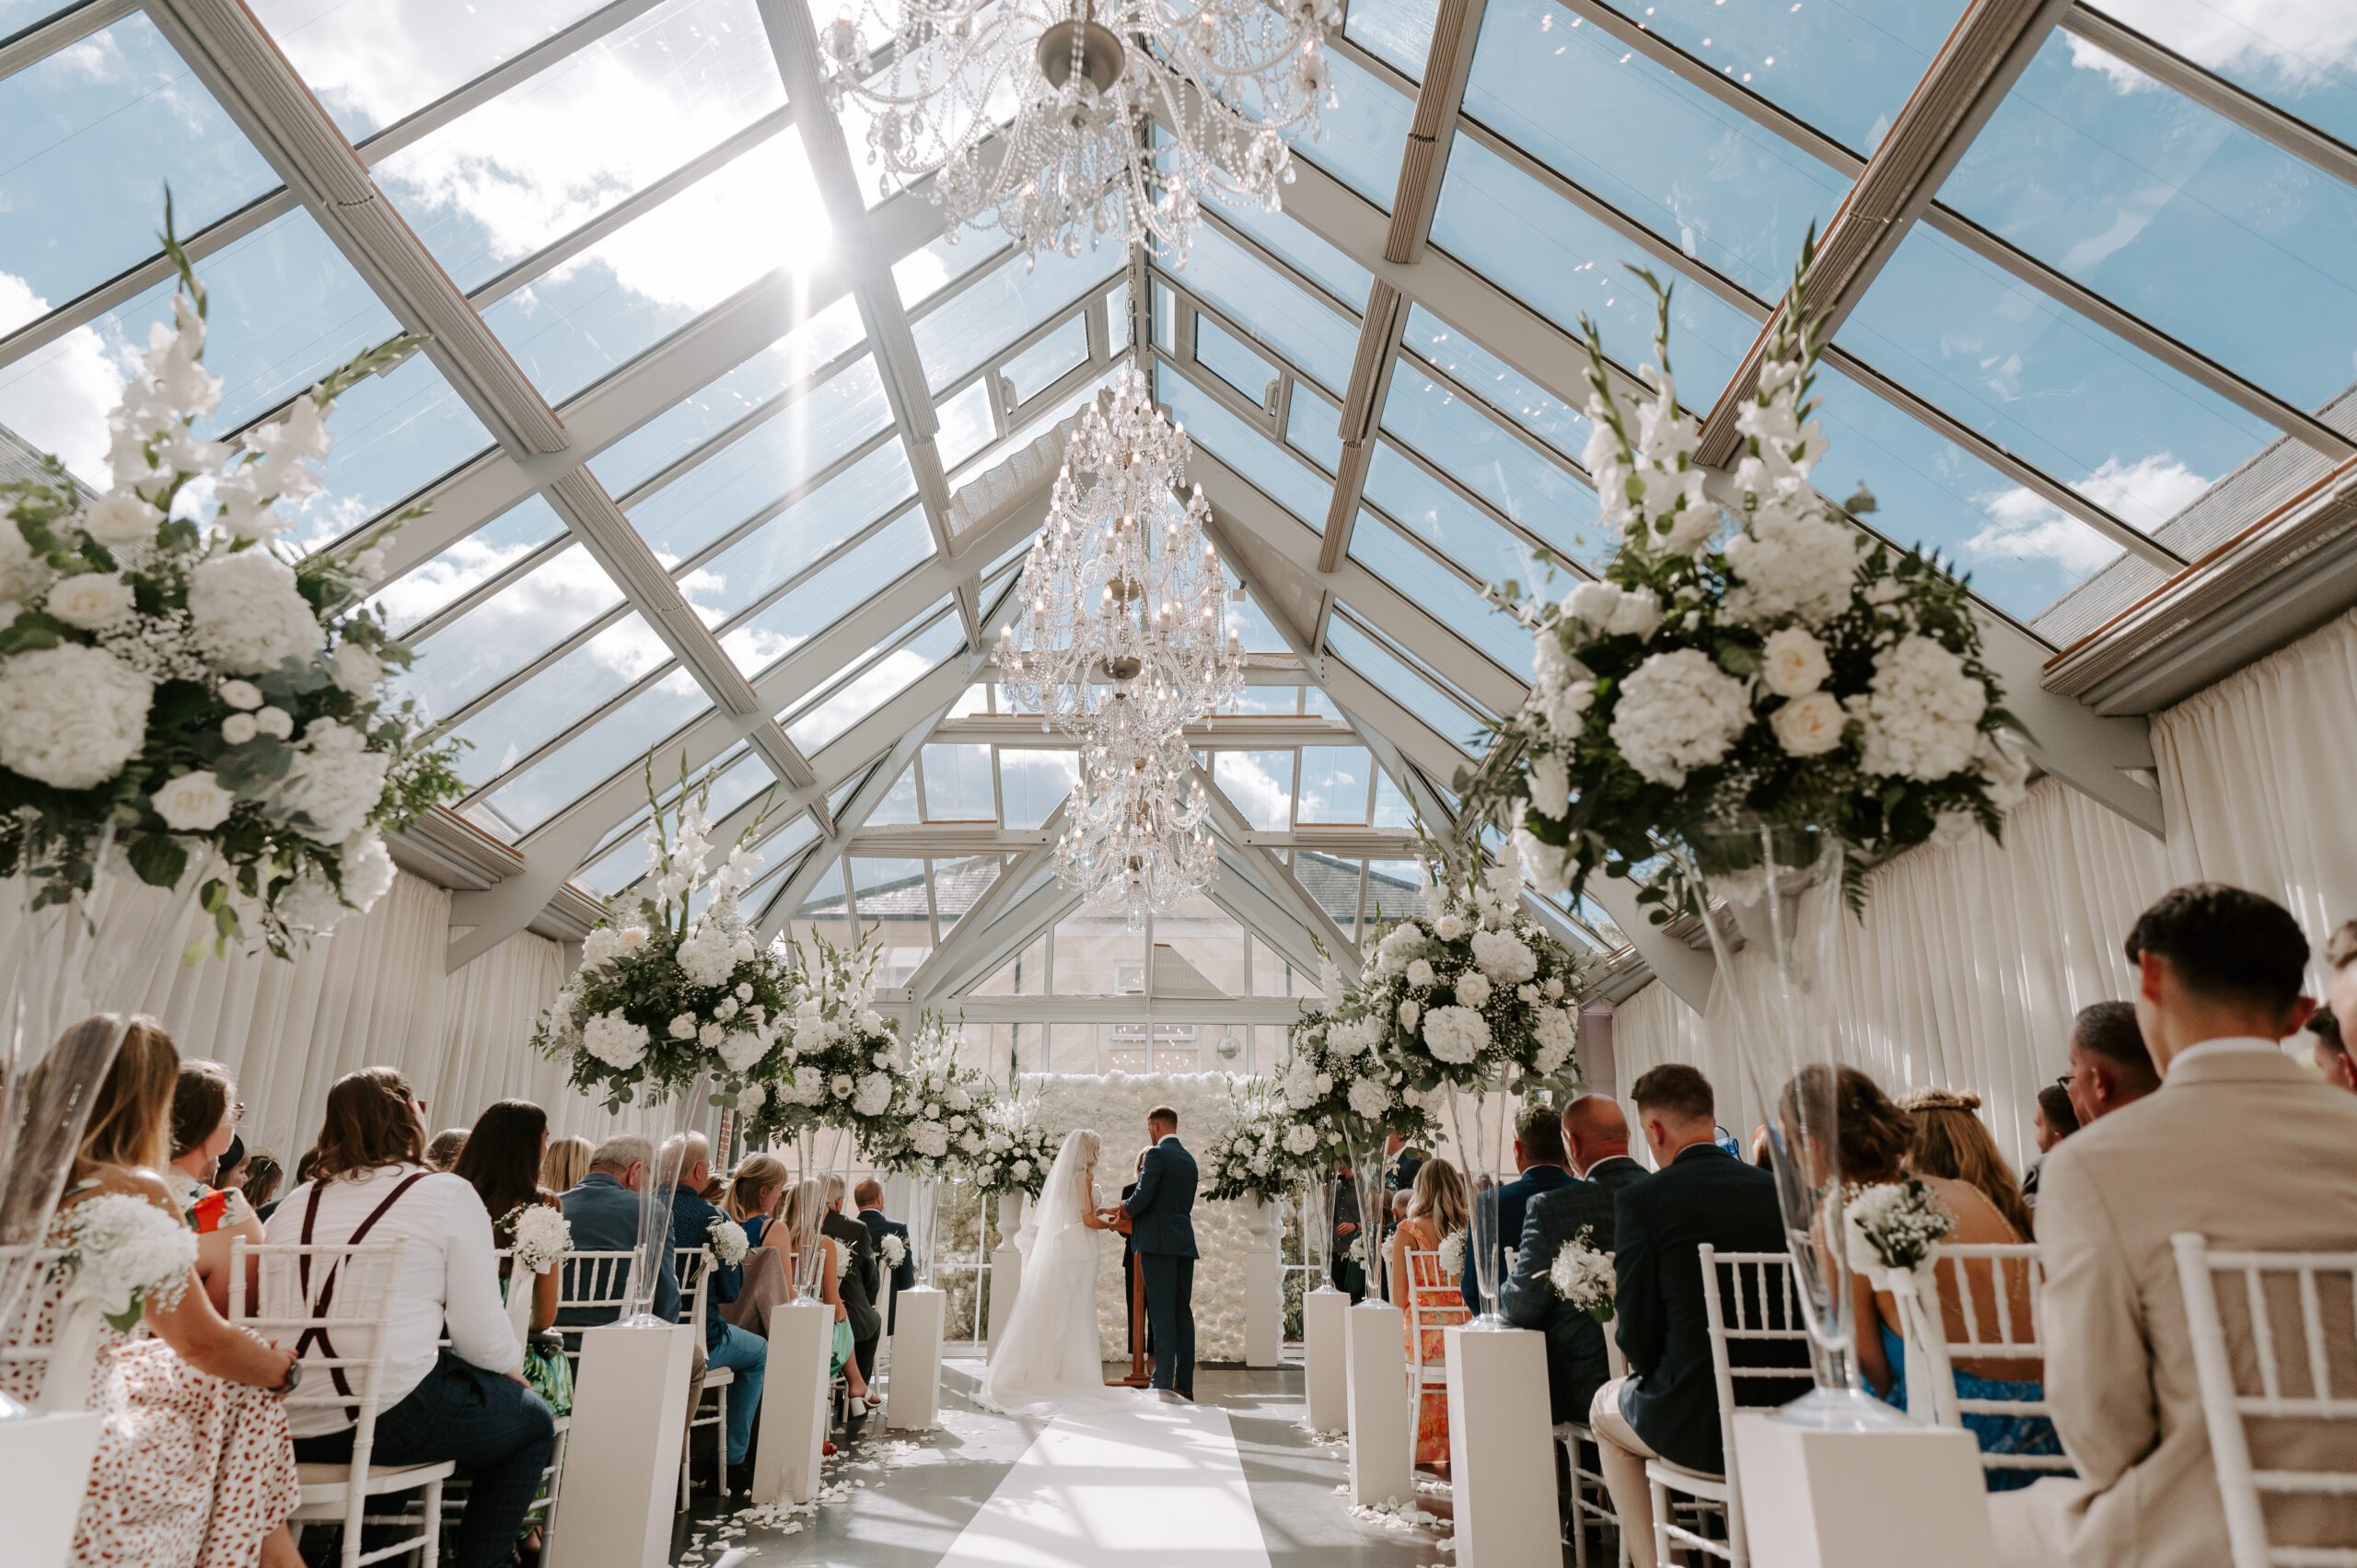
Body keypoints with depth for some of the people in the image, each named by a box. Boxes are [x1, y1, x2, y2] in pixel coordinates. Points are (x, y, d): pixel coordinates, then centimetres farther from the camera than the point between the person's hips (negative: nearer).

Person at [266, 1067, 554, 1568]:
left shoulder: (297, 1202, 12)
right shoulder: (448, 1194, -4)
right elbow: (481, 1332, -7)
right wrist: (515, 1371, 13)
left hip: (290, 1427, 7)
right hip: (388, 1420, -7)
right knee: (534, 1420, 16)